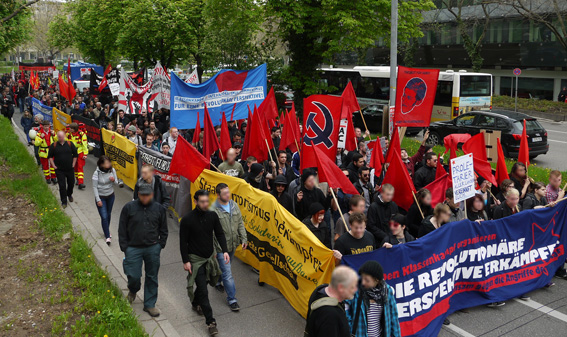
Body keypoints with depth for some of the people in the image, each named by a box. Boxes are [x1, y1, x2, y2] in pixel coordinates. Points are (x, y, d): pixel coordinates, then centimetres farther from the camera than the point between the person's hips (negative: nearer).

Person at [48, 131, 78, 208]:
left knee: (71, 183, 14)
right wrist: (53, 166, -1)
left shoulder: (70, 144, 1)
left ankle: (69, 195, 43)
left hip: (69, 169, 2)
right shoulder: (53, 145, -1)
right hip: (59, 170, -2)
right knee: (62, 185, -4)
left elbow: (75, 155, 8)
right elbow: (50, 156, 7)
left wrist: (73, 164, 3)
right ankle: (64, 202, 5)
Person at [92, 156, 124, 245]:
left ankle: (107, 232, 39)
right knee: (104, 217, -6)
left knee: (108, 215, 18)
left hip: (110, 196, 4)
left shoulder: (112, 170, -10)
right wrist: (98, 200, -14)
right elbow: (94, 187, -14)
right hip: (101, 197, -4)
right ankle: (107, 236, 4)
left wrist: (114, 180, -24)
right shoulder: (97, 173, -21)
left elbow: (116, 182, 0)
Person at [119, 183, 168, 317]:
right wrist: (125, 248, -2)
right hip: (133, 249, -2)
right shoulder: (129, 208, -5)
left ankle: (149, 305, 24)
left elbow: (163, 229, 11)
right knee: (134, 276, -2)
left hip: (153, 248, 2)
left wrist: (160, 245, 6)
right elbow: (122, 230, 1)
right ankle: (133, 291, 34)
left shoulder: (158, 208, 1)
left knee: (152, 277, 9)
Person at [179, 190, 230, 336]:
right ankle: (210, 322, 2)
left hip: (210, 257, 5)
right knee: (203, 290, -5)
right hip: (195, 259, -5)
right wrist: (185, 261, -11)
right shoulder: (187, 220, -15)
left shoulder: (212, 216, -3)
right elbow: (183, 242, -9)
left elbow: (220, 234, 3)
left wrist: (225, 250, -9)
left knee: (203, 283, 20)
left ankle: (195, 303, 49)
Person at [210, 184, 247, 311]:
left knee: (224, 267, 26)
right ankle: (232, 299, 8)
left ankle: (217, 282, 53)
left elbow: (240, 224, 9)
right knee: (227, 273, -3)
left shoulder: (234, 205, 0)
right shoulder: (213, 210, -20)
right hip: (221, 247, -6)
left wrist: (244, 239, 4)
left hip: (233, 245, 6)